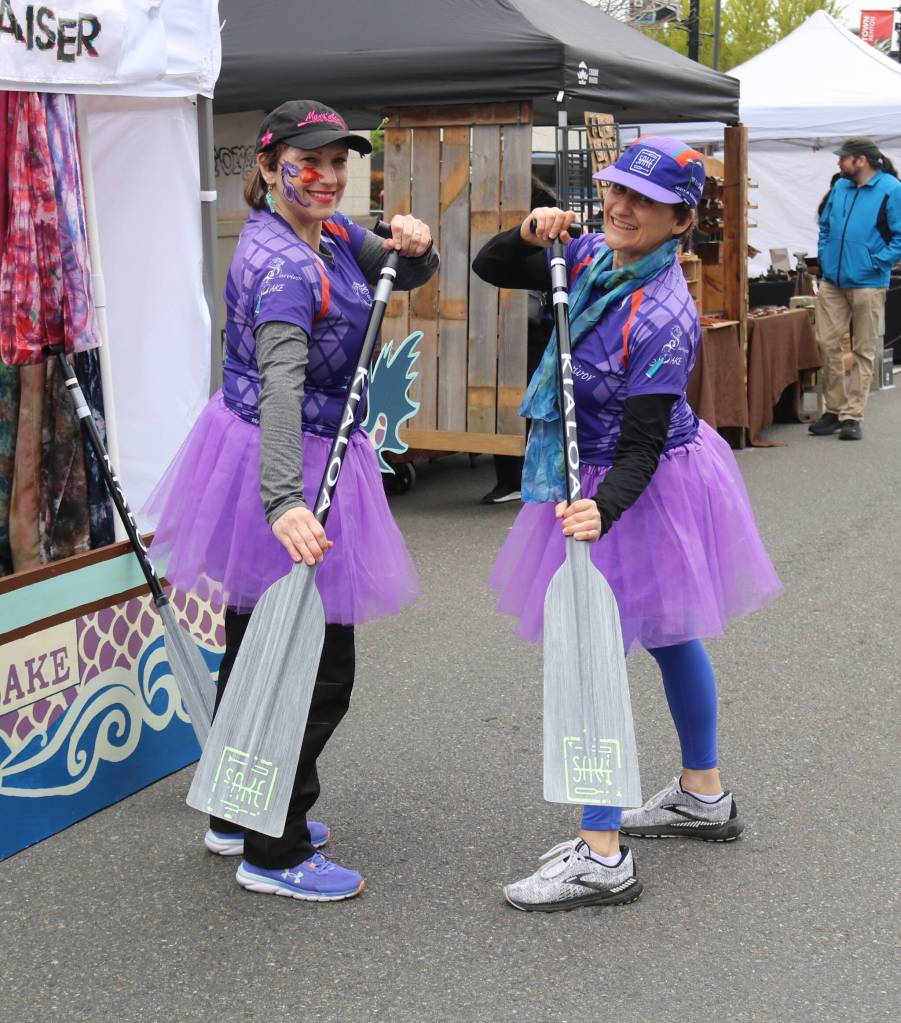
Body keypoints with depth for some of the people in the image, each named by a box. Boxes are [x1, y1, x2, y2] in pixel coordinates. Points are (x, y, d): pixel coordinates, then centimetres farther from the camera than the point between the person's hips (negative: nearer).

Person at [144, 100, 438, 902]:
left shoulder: (329, 233, 5)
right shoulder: (279, 263, -24)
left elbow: (405, 276, 16)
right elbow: (280, 385, -38)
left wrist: (415, 245, -9)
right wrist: (284, 502, -50)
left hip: (301, 456, 10)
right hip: (279, 465, -10)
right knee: (317, 664, -2)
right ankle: (274, 854, 10)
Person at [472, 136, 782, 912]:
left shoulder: (662, 317, -27)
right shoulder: (593, 259, -3)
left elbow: (643, 445, -28)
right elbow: (491, 269, 6)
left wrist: (603, 508, -43)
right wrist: (529, 237, -14)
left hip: (638, 490, -9)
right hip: (596, 480, 9)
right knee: (666, 637, 21)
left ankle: (602, 856, 0)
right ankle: (703, 796, 40)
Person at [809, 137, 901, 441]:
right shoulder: (840, 187, 10)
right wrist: (825, 257, 10)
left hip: (867, 283, -6)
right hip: (832, 281, 6)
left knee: (864, 351, 3)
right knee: (827, 344, 5)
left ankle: (852, 416, 7)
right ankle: (835, 409, 17)